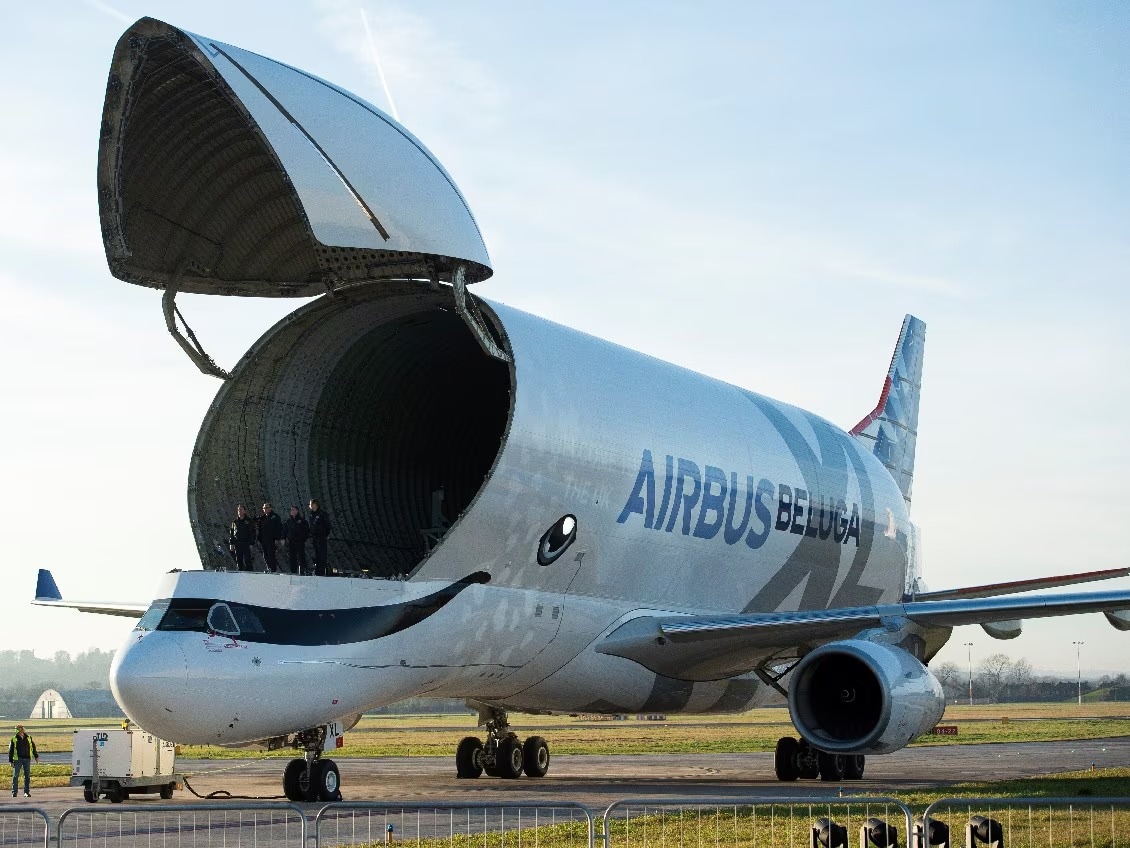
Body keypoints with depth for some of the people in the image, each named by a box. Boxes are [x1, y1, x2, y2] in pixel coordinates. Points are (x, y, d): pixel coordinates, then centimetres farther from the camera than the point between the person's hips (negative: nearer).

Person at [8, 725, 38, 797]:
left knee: (27, 776, 2)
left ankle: (26, 792, 8)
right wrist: (11, 761, -1)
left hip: (27, 759, 2)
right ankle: (14, 792, 5)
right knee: (15, 776, -1)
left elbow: (33, 747, 19)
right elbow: (10, 751, 2)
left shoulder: (28, 738, 9)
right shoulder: (14, 739, 1)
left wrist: (36, 756, 19)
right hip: (18, 759, -2)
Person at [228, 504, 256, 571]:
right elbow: (231, 533, 15)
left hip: (246, 544, -4)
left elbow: (252, 533, -1)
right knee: (239, 561, 6)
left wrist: (252, 543, -9)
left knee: (247, 561, -9)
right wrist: (231, 543, 7)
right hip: (237, 544, 4)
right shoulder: (235, 522, 13)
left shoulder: (249, 521, 2)